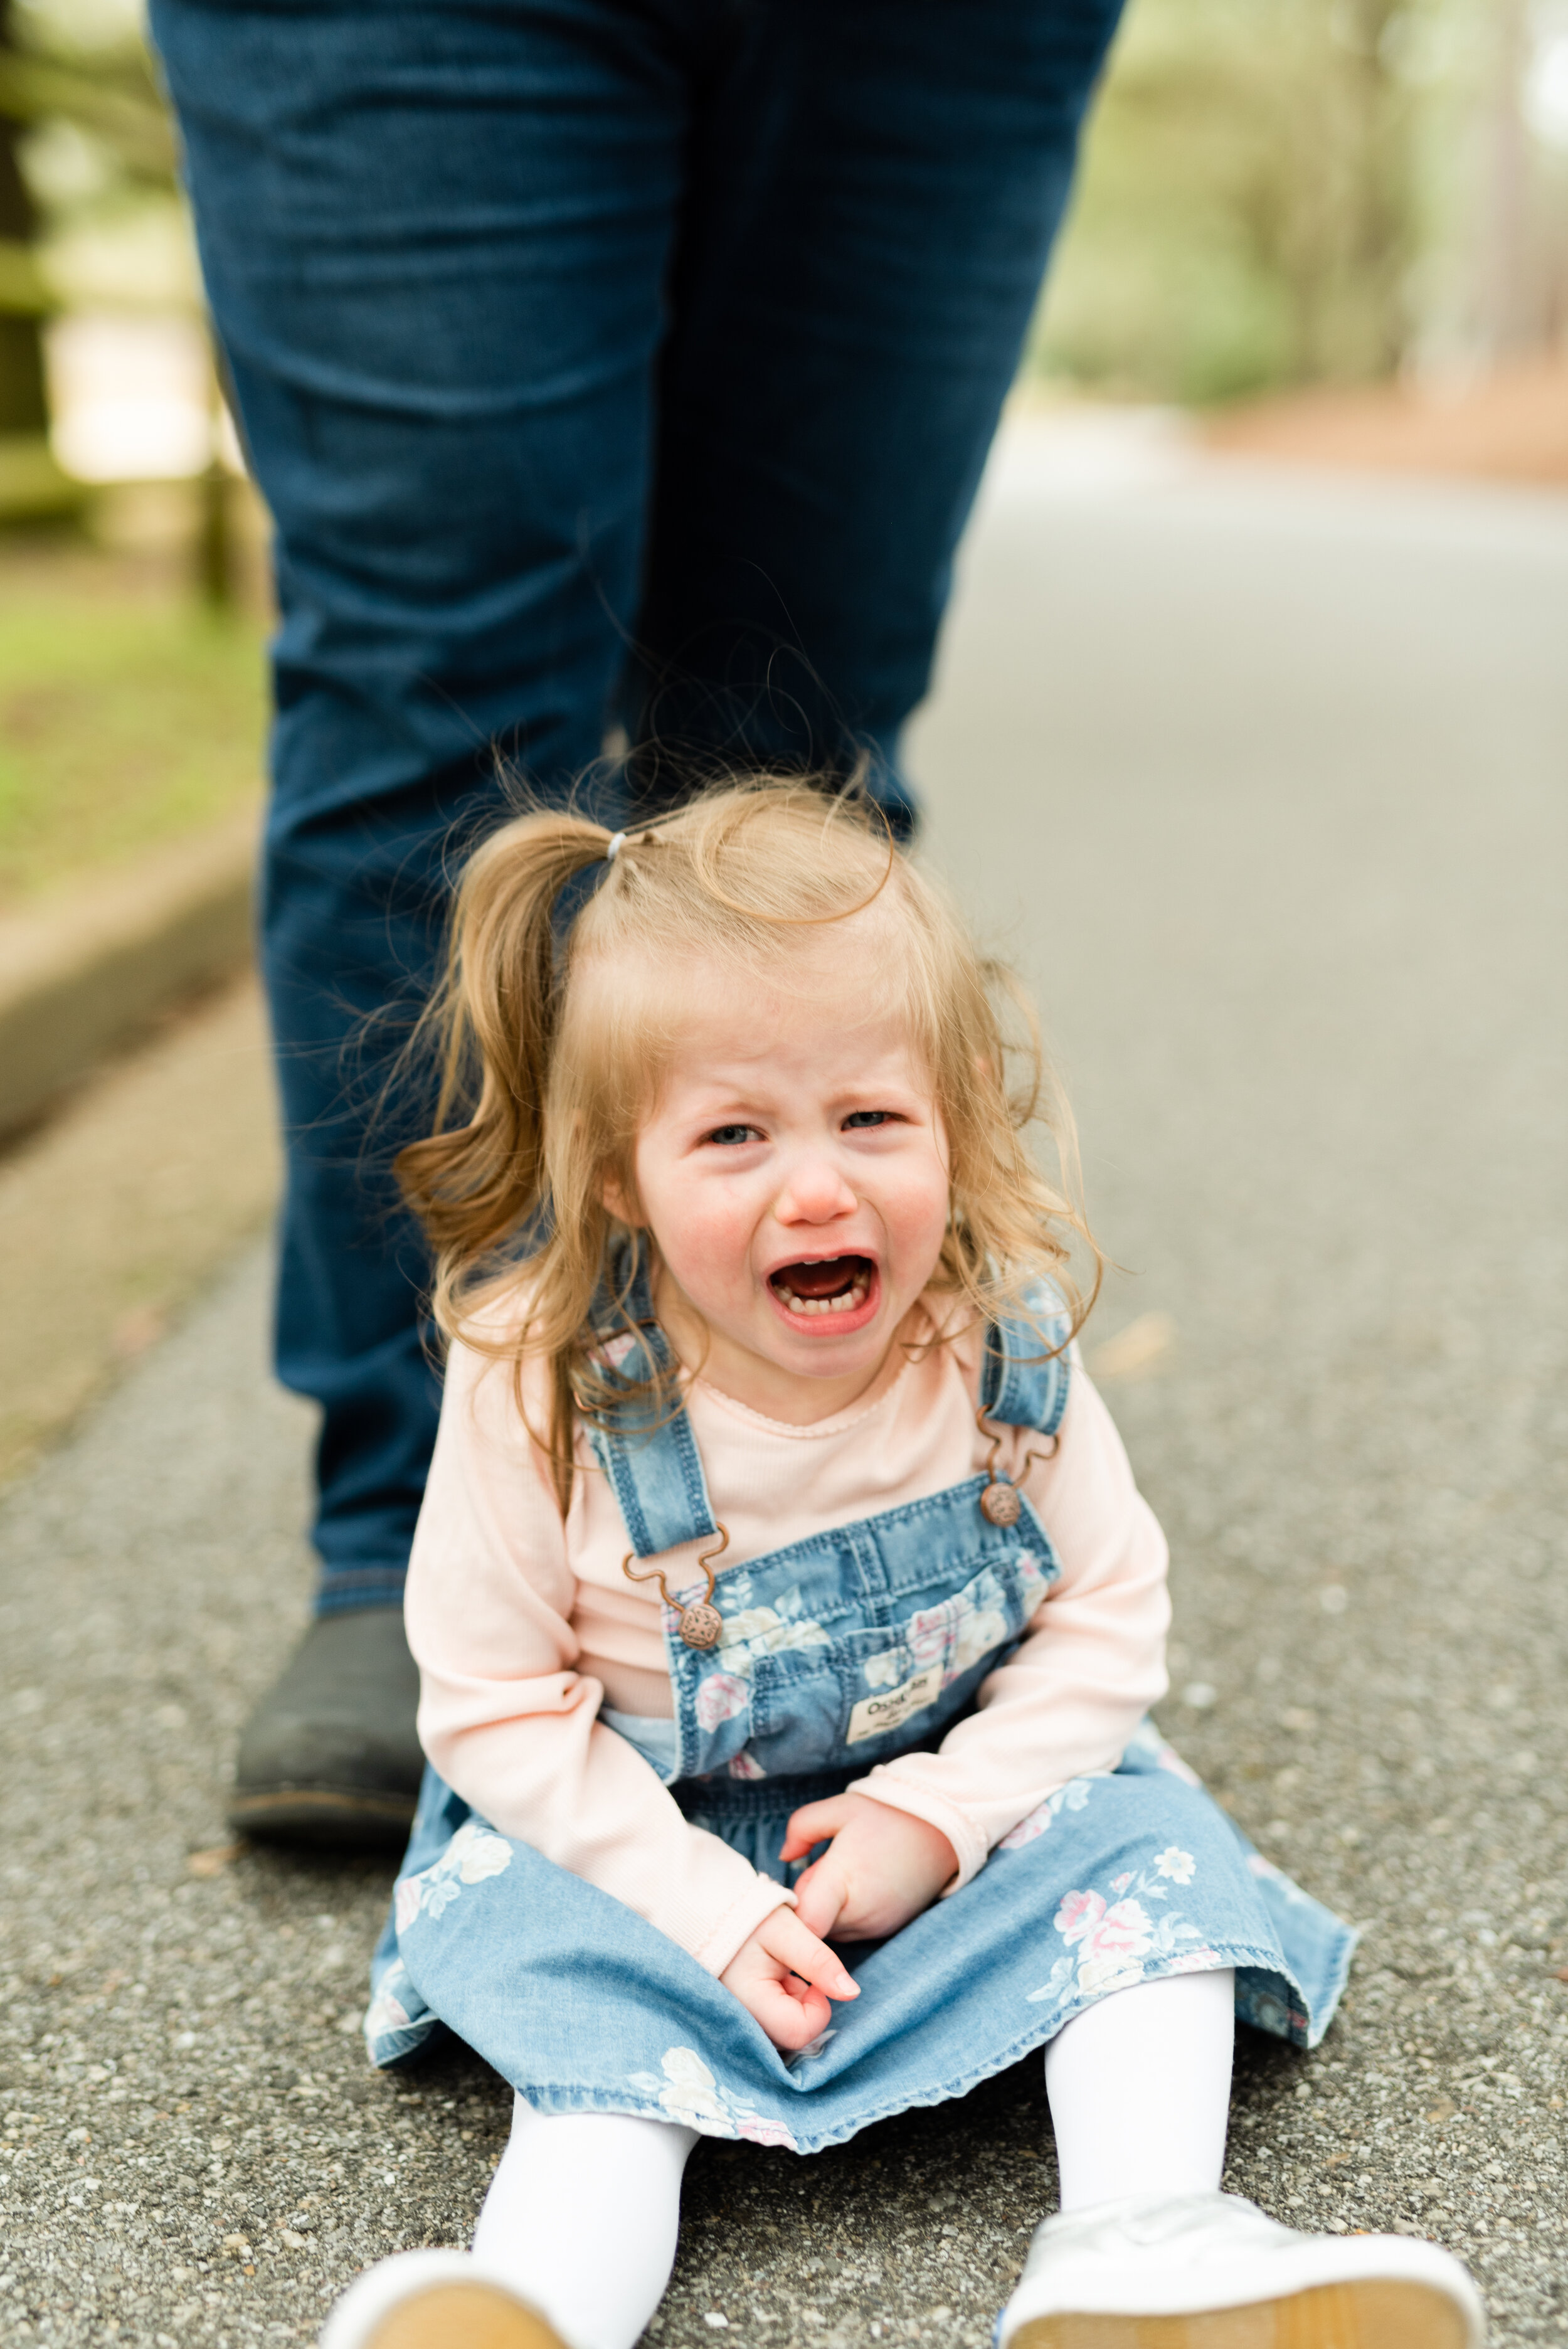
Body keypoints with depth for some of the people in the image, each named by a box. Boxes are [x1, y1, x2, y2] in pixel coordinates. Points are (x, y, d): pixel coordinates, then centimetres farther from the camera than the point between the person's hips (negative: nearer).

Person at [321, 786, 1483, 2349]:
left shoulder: (1006, 1343, -17)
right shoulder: (541, 1385, -24)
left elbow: (1107, 1620, -7)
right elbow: (496, 1707, -16)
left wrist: (938, 1815, -20)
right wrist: (713, 1912, -24)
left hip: (957, 1803, 2)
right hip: (650, 1848, -2)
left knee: (1142, 1849, -18)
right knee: (584, 1983, -29)